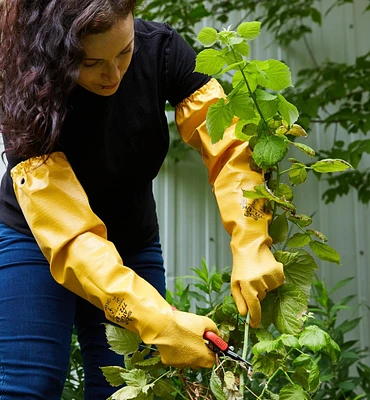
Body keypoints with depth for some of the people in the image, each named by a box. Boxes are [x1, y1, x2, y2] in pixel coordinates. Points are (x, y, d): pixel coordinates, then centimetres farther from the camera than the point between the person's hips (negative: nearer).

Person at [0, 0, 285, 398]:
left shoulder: (159, 48, -20)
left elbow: (230, 145, -23)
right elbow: (70, 237, -35)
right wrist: (160, 321, -44)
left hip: (134, 243, 3)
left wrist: (251, 251, -38)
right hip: (38, 243, -2)